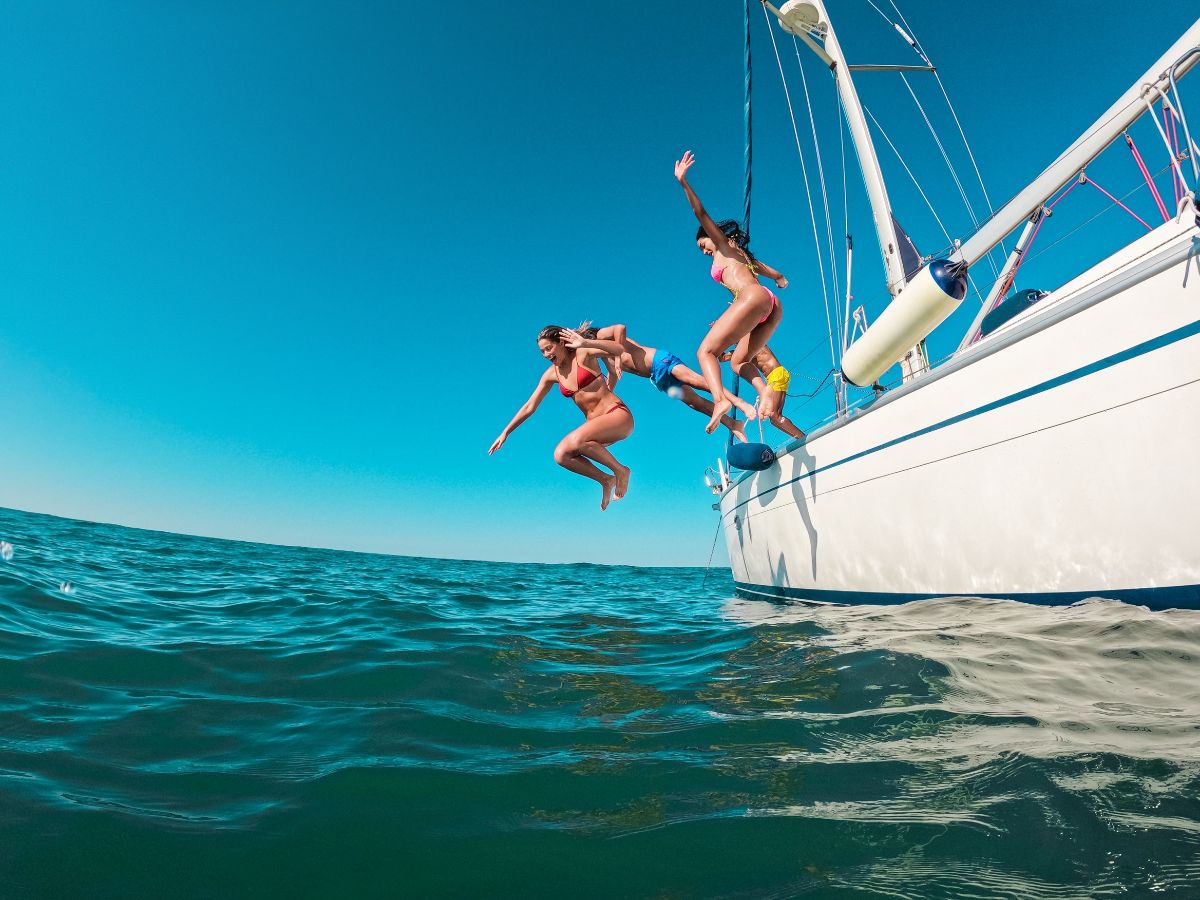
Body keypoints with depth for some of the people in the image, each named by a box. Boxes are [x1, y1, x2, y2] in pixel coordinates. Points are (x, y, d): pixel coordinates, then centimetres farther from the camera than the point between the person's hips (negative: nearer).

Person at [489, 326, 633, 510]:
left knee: (576, 440, -32)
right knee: (561, 455, -18)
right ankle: (605, 480, 1)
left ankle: (620, 470, -11)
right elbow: (529, 407, 11)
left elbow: (619, 350, -20)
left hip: (618, 415, -6)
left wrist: (586, 343, -32)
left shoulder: (583, 353, -6)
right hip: (595, 423, 6)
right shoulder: (552, 374, 8)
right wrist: (505, 433, 10)